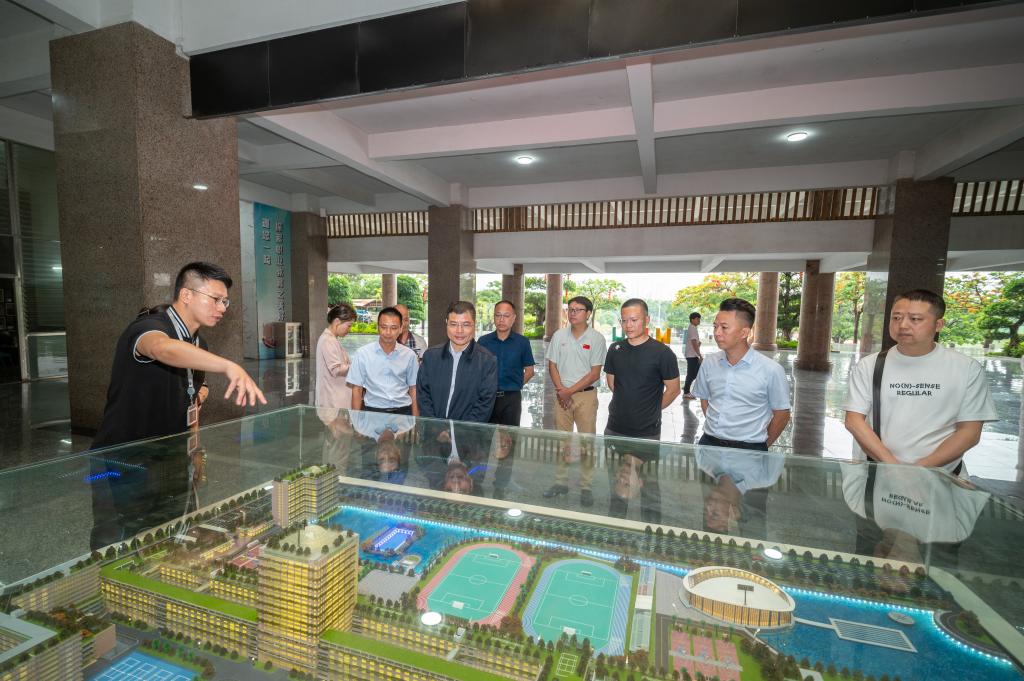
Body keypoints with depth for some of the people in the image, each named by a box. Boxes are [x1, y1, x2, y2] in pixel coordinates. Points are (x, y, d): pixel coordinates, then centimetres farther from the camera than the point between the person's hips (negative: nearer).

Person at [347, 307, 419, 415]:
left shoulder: (409, 355, 2)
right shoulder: (362, 354, -2)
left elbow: (413, 389, 6)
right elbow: (357, 389, 3)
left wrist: (415, 419, 1)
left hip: (403, 410, 1)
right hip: (373, 411, 0)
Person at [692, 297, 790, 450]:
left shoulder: (771, 370, -11)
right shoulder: (709, 363, 0)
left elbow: (781, 415, -1)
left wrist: (762, 446, 7)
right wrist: (713, 427, 10)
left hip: (749, 449, -3)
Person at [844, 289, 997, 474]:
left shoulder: (967, 369, 6)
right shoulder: (868, 366, 4)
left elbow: (969, 431, 2)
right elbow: (854, 421, -2)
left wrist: (922, 468, -10)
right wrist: (890, 464, -13)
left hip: (939, 474, 1)